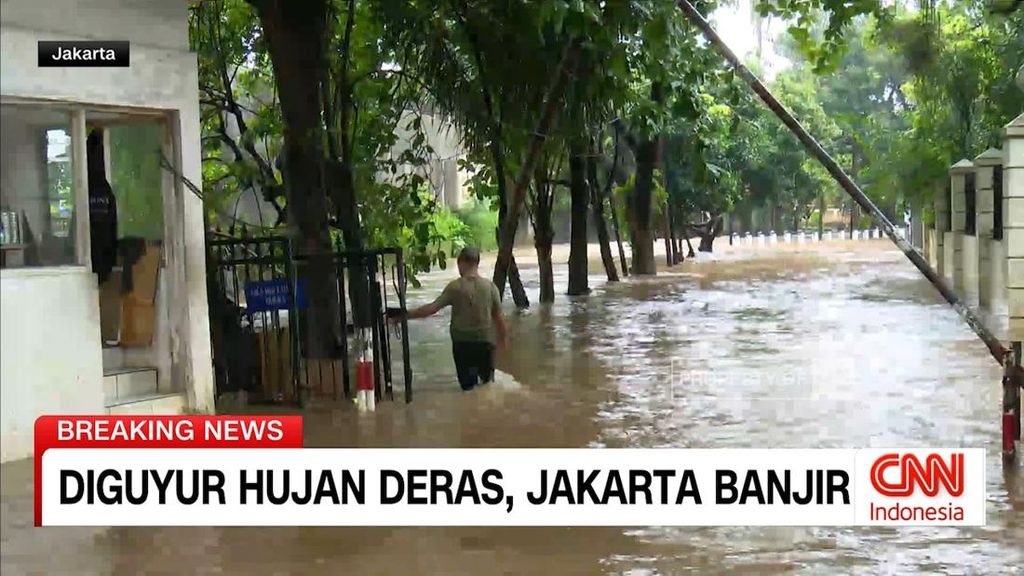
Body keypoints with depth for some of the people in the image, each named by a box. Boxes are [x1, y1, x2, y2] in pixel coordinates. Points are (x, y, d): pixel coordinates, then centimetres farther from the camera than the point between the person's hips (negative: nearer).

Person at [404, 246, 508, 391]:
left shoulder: (455, 287, -10)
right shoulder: (490, 286, -5)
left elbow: (432, 308, -13)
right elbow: (498, 316, -1)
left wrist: (405, 315, -7)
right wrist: (504, 337, 14)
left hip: (462, 342, -1)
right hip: (485, 340, 1)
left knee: (467, 383, 13)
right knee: (487, 382, 14)